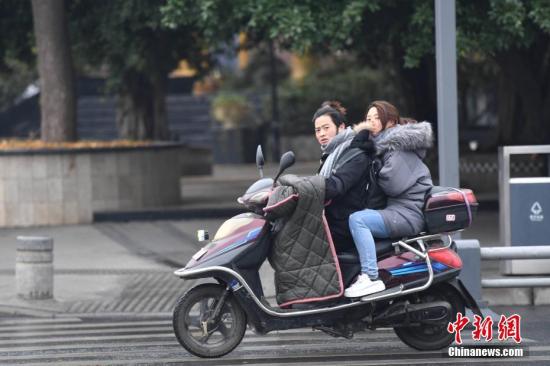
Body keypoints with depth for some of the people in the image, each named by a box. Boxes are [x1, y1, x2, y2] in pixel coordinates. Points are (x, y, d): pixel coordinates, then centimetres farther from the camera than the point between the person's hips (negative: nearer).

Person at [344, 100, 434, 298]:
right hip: (395, 208, 11)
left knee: (357, 219, -26)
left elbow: (393, 184, -17)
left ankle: (370, 277, -33)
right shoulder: (382, 145, 23)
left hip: (408, 213, -11)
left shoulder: (399, 142, -7)